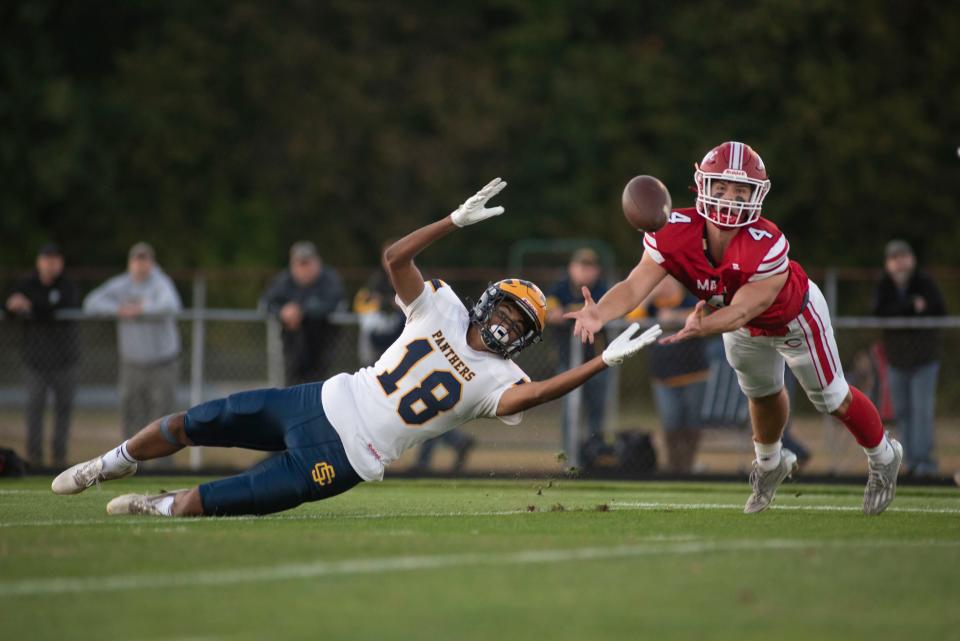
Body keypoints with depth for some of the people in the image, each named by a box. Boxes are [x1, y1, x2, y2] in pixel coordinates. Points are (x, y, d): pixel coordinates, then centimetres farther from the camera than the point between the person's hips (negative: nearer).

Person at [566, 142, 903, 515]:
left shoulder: (767, 247, -45)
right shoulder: (674, 234, -34)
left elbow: (740, 312, -49)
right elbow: (635, 285, -43)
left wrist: (702, 326, -70)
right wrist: (599, 313, -64)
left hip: (793, 316, -4)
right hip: (744, 329, 4)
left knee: (833, 399, 11)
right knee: (763, 394, 26)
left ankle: (883, 457, 40)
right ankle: (770, 464, 57)